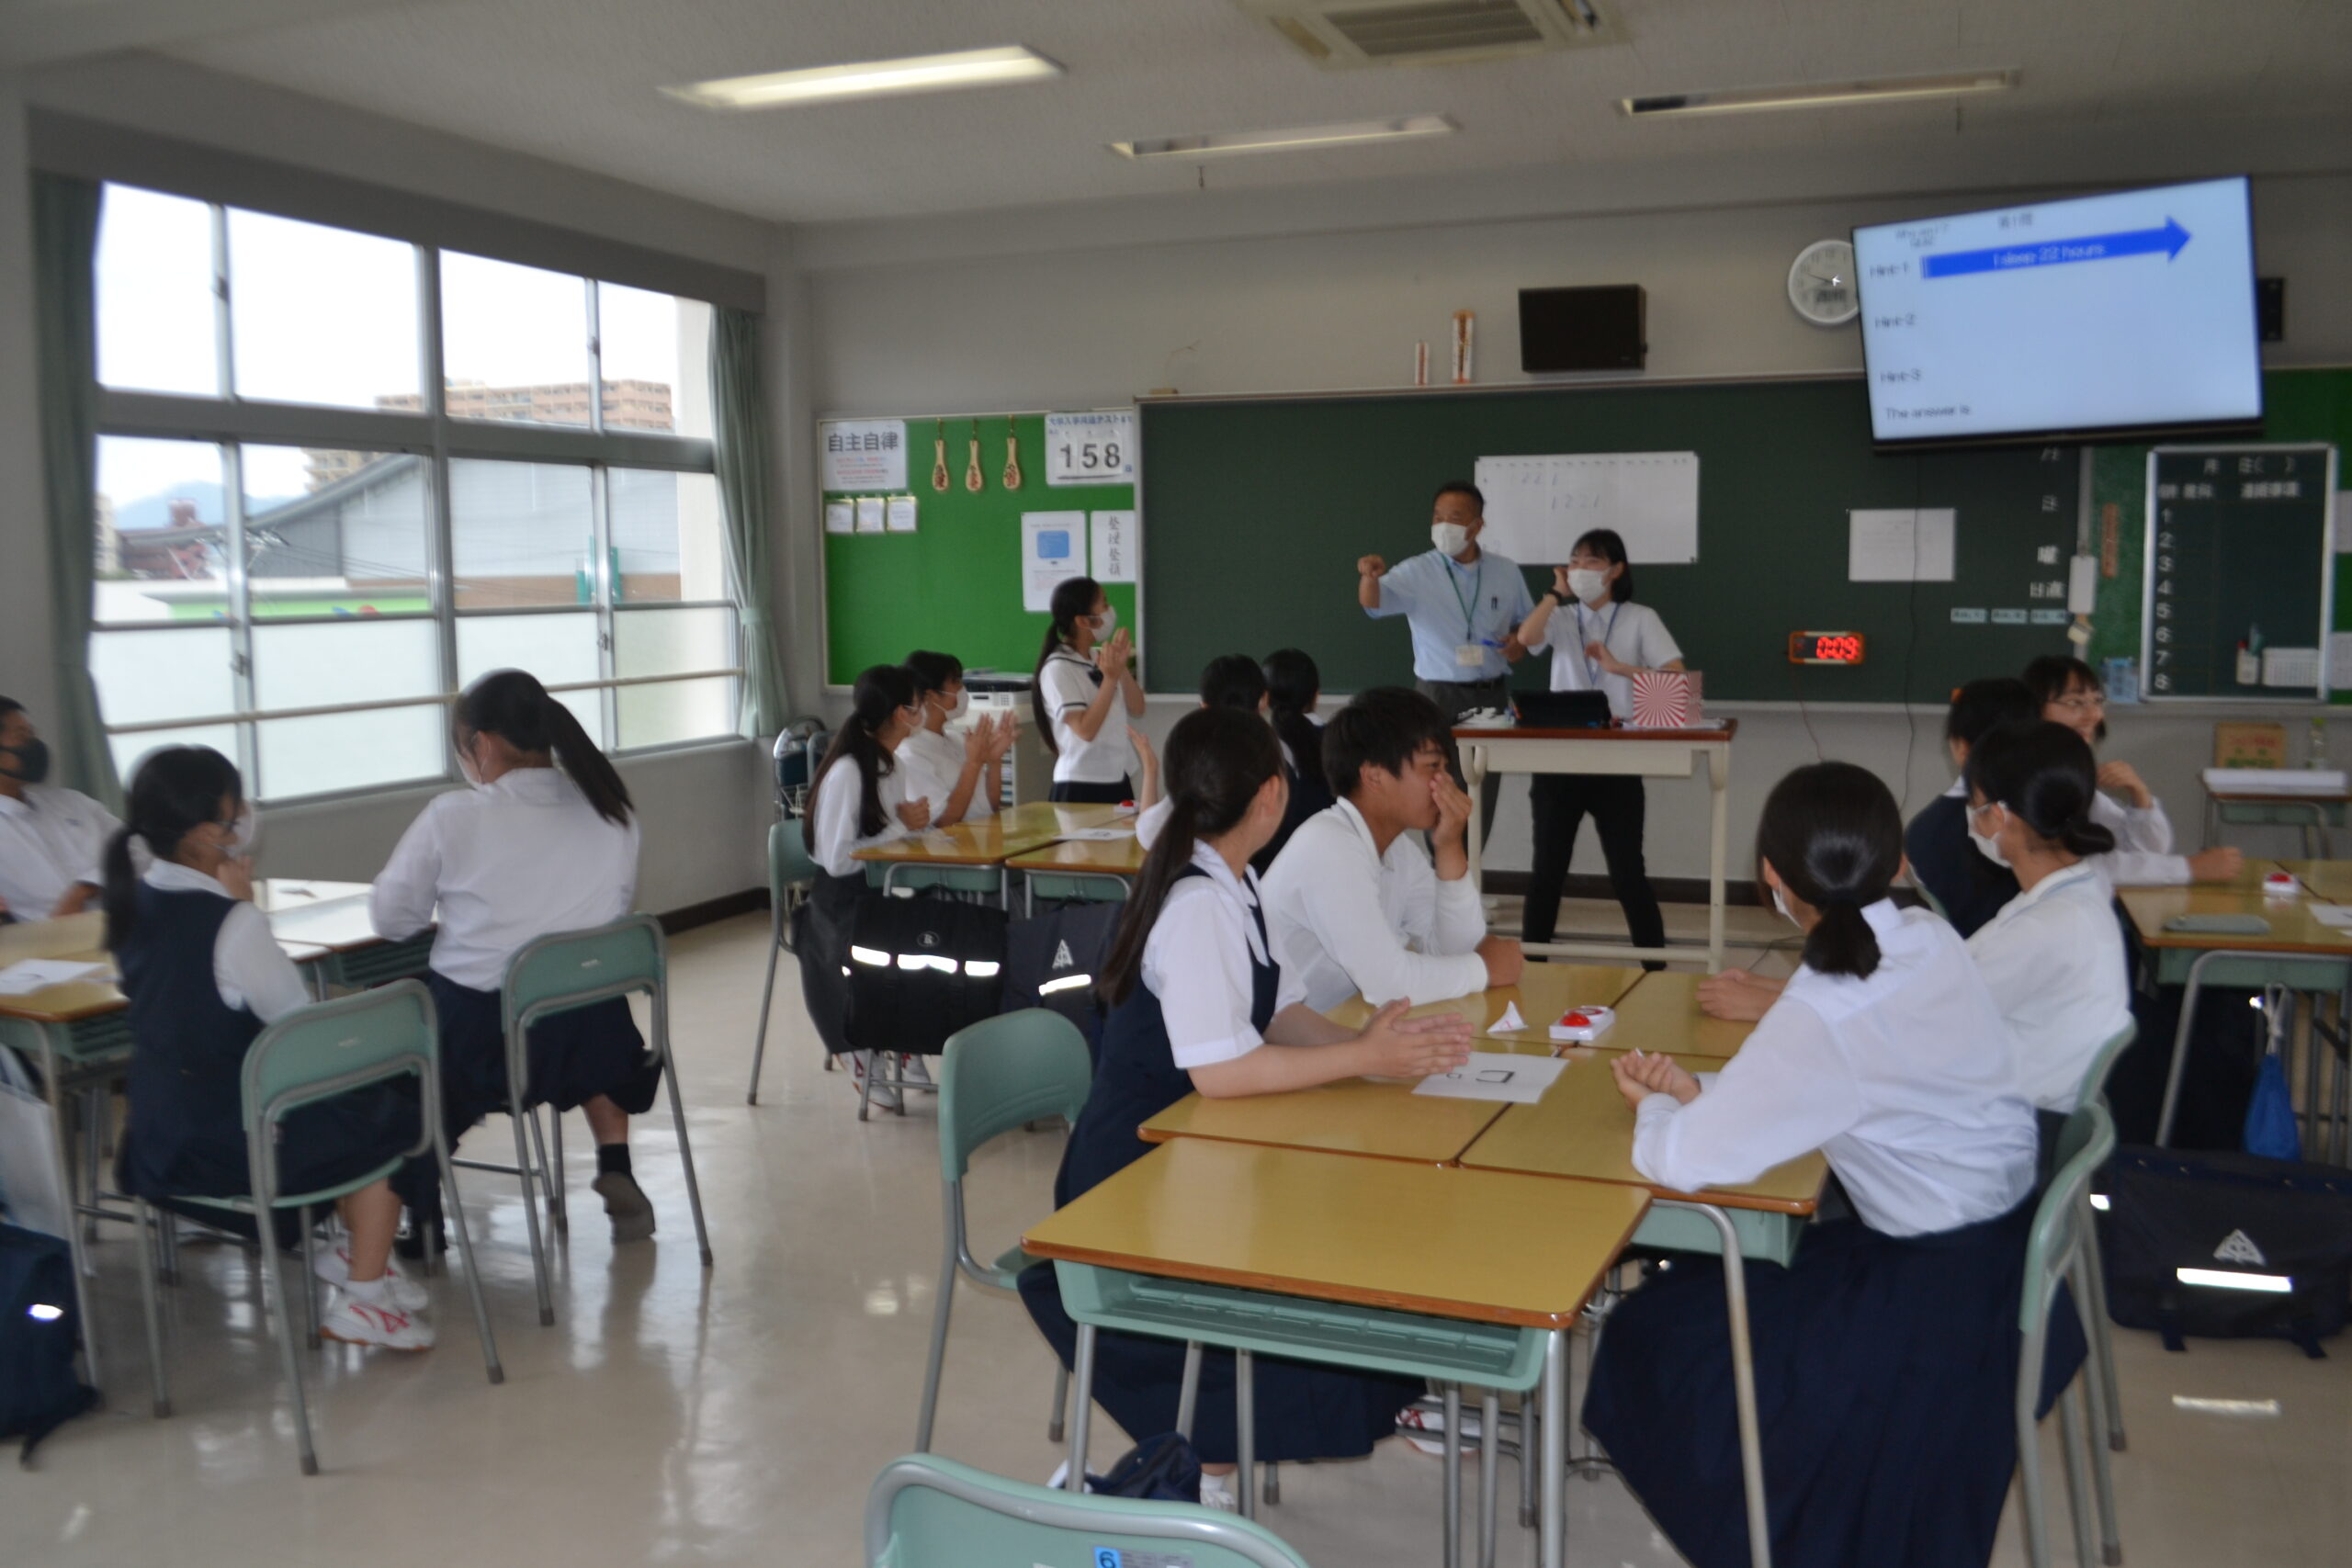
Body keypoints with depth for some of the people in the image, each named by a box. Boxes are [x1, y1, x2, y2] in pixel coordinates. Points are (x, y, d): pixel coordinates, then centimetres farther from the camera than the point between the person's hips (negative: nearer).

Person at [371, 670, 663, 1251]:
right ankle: (615, 1167, 25)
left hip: (477, 1034, -3)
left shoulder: (452, 817, -13)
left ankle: (422, 1215, 29)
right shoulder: (611, 811, -3)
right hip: (588, 1028, 3)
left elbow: (391, 917, -2)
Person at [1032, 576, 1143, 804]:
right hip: (1080, 786, -6)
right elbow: (1085, 730, -20)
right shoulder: (1058, 669, -13)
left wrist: (1123, 667, -7)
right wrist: (1110, 678, -23)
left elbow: (1137, 710, 5)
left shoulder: (1100, 658, 5)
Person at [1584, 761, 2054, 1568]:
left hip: (1943, 1294, -8)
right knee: (1715, 1284, 21)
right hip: (2003, 1241, 8)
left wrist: (1656, 1108, -2)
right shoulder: (1933, 941, -6)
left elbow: (1680, 1161, -25)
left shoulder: (1822, 1014, -27)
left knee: (1660, 1334, 8)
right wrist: (1698, 1091, 0)